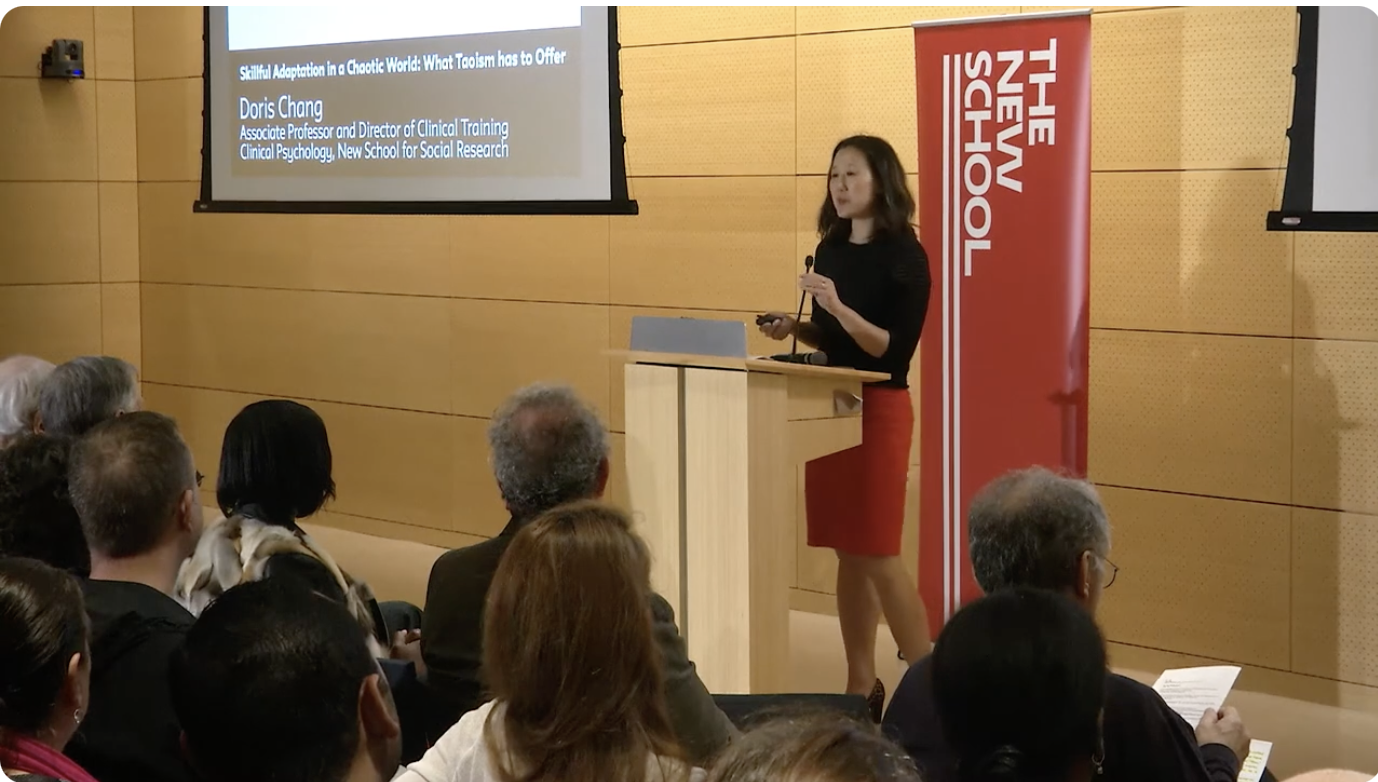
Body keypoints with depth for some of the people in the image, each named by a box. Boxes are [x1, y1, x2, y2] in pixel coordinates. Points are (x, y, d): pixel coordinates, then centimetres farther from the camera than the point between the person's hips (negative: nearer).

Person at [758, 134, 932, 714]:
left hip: (879, 408, -7)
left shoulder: (904, 256, -10)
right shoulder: (830, 249, 10)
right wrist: (795, 328, 0)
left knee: (878, 553, -6)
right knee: (846, 553, 9)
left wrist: (837, 305, -25)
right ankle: (861, 686, 16)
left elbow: (894, 350, -16)